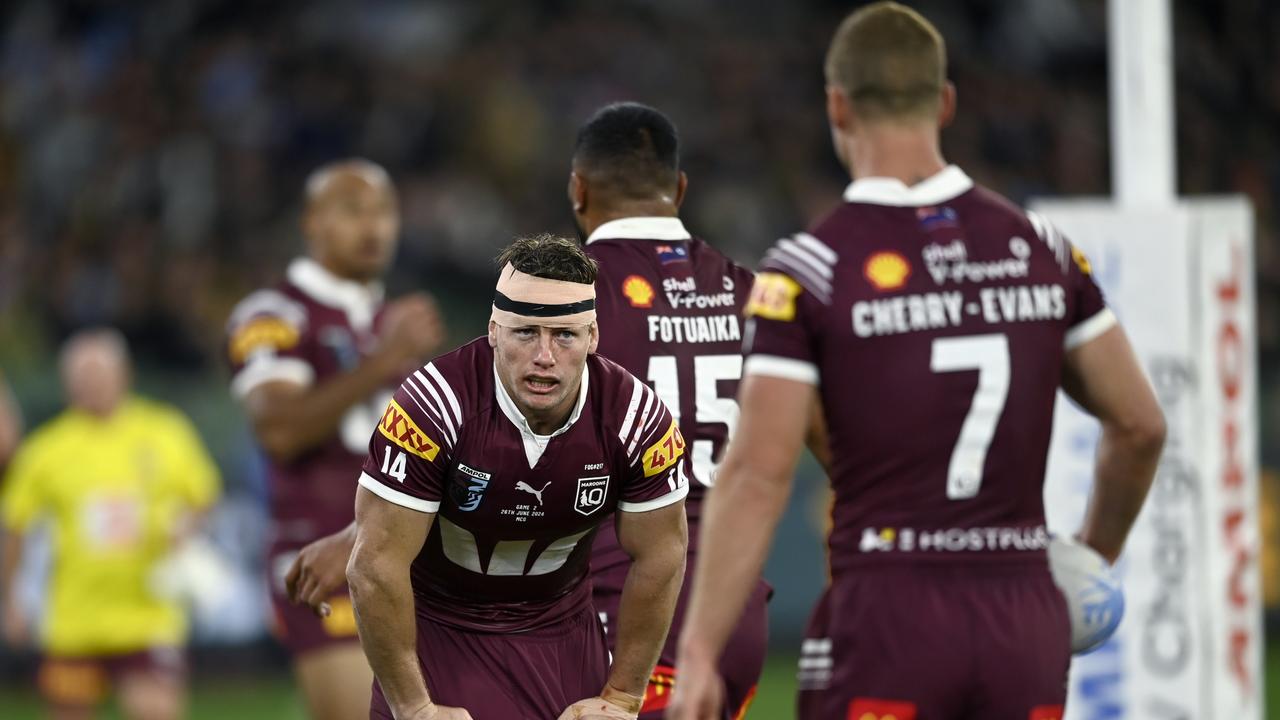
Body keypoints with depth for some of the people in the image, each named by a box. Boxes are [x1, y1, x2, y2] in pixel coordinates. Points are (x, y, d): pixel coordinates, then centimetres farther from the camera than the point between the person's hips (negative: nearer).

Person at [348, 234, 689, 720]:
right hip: (434, 621, -3)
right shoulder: (431, 405, -27)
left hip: (561, 624, 3)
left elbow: (658, 559, -4)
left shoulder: (637, 417, -17)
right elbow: (375, 566, -23)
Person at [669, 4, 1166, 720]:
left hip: (886, 611, -4)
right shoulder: (1041, 249, 7)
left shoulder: (807, 271, -6)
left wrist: (699, 654, -10)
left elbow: (759, 474, -12)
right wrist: (1094, 556, 29)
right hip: (1026, 617, 4)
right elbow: (1140, 425, 12)